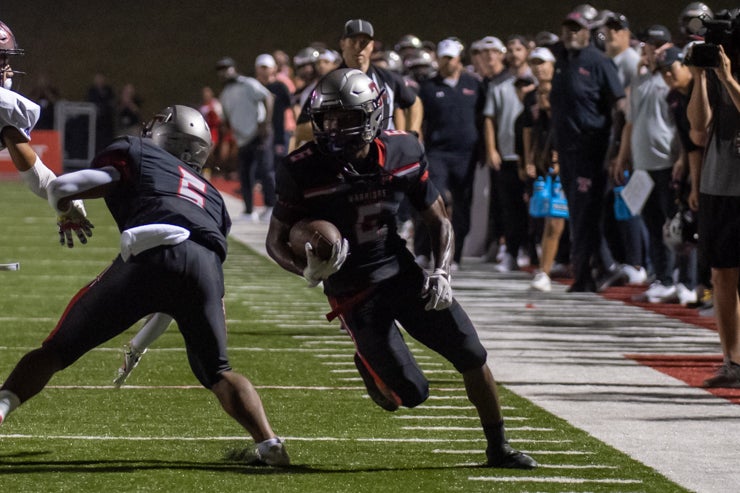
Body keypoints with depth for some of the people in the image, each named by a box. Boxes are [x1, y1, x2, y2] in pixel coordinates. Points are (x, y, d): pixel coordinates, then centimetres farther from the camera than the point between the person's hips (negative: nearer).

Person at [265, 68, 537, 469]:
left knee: (471, 355, -4)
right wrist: (307, 270, -26)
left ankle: (498, 447, 16)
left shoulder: (402, 152, -7)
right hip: (353, 292, -3)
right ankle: (368, 363, 27)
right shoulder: (304, 170, -15)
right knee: (411, 393, -8)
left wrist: (442, 273, -11)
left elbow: (438, 221, 5)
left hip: (402, 271, 3)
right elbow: (276, 241, -6)